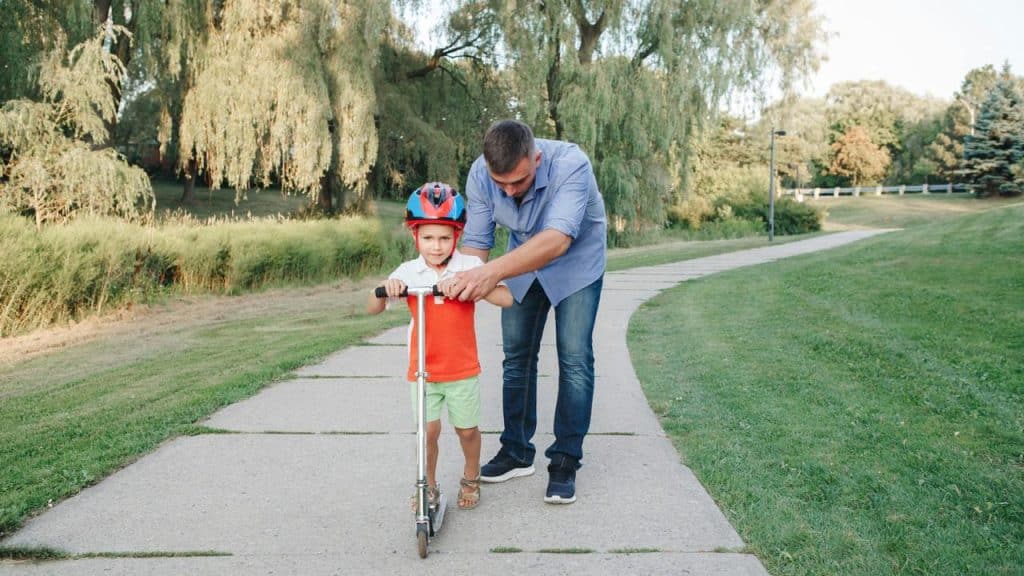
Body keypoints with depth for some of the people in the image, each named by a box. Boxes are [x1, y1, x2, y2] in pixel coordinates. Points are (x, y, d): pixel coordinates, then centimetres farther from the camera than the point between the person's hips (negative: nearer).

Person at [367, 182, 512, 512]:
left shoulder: (469, 266, -10)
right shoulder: (408, 272, -6)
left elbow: (506, 299, -21)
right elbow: (372, 309, -7)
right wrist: (385, 289, -28)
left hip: (462, 369, 0)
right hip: (422, 370, 1)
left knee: (467, 429, 12)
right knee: (428, 430, 0)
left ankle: (471, 479, 37)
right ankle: (428, 486, 23)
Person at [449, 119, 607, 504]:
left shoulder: (571, 164, -38)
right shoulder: (480, 175, -24)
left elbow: (557, 239, -49)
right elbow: (475, 241, -18)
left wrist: (493, 272, -61)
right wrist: (466, 279, -39)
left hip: (577, 262, -4)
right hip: (522, 263, 4)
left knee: (574, 359, -9)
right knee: (516, 356, 7)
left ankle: (565, 461, 4)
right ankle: (517, 452, 21)